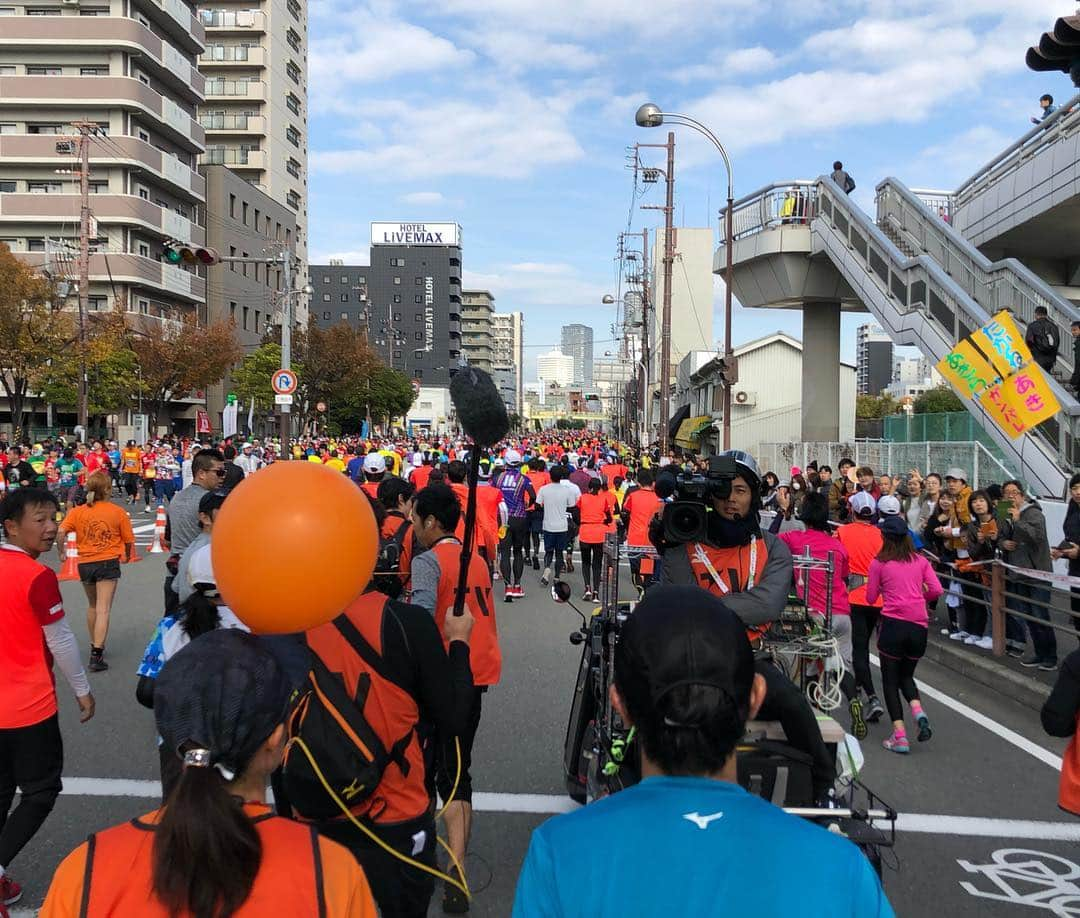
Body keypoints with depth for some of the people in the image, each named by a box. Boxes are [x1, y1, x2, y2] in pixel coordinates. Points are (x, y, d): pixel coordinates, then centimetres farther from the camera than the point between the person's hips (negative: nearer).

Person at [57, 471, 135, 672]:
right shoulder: (117, 512, -4)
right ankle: (96, 655, -15)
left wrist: (62, 552, 1)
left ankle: (95, 646, 35)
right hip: (108, 563, -3)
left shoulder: (77, 511, 0)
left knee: (93, 606, 24)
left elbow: (61, 531, -14)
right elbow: (128, 540, -1)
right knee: (103, 610, -6)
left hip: (85, 563, 3)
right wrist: (127, 556, 19)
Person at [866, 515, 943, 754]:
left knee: (890, 680, 9)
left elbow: (871, 598, 4)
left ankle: (899, 736, 0)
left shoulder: (879, 563, 0)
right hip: (919, 626, 4)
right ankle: (919, 713, -5)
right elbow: (937, 590, 1)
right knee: (906, 675, 22)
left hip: (893, 624, -3)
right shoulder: (920, 561, 9)